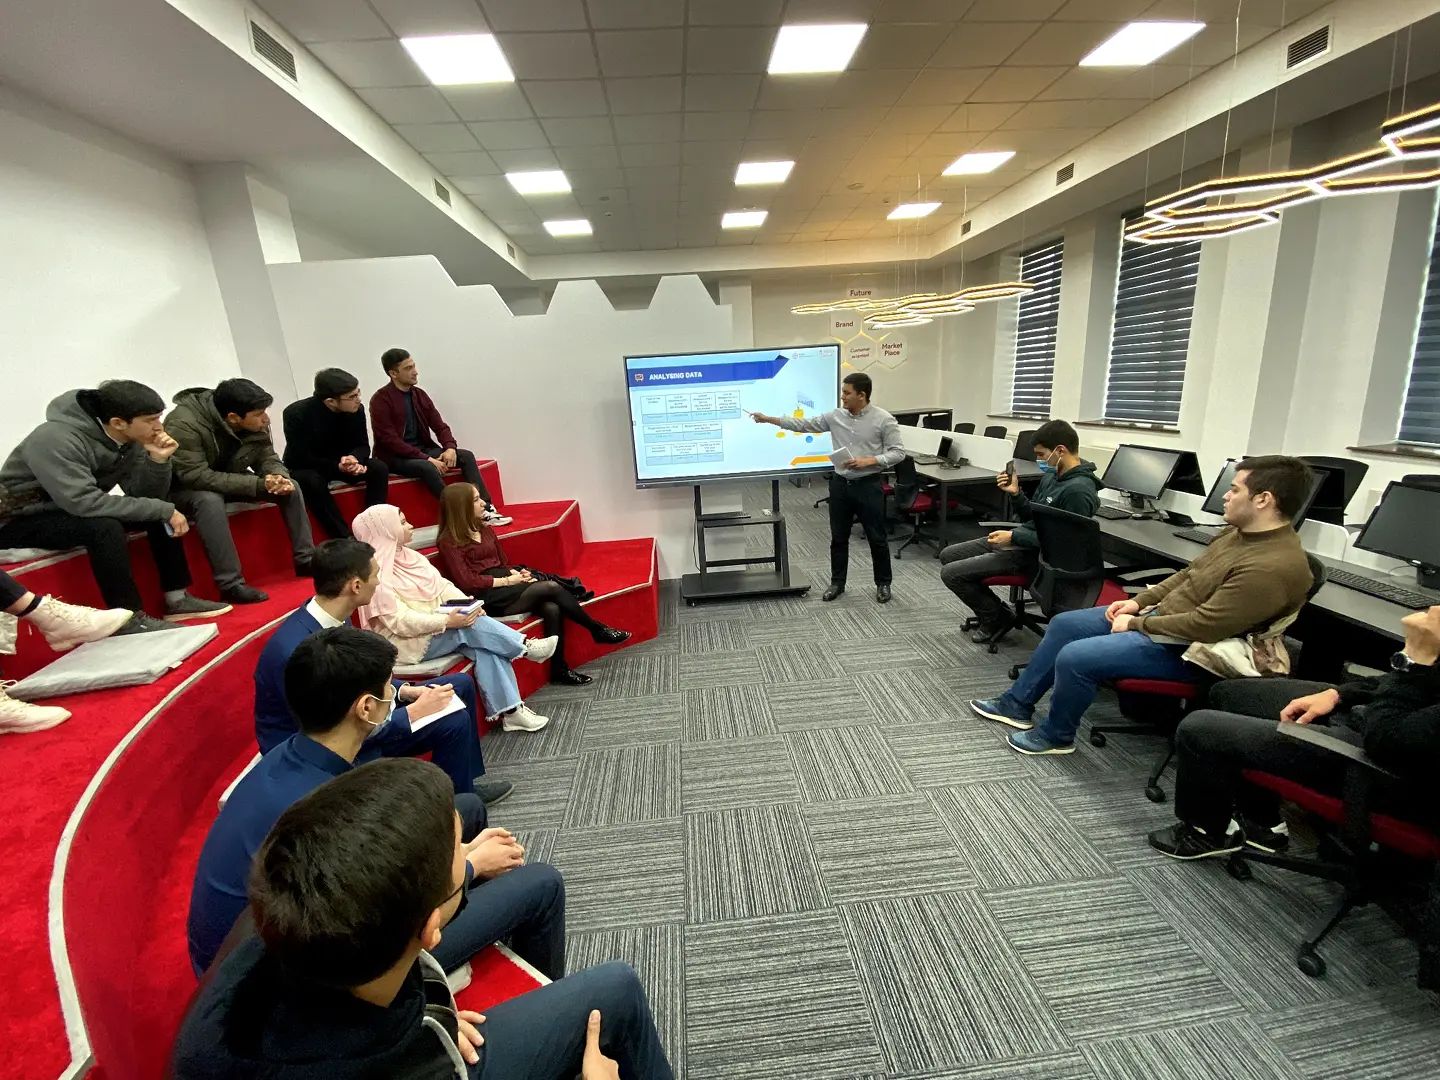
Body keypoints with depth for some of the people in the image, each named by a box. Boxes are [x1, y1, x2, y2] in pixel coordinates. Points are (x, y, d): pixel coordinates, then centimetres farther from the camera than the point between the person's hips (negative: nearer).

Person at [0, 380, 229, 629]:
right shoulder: (56, 439, -29)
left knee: (161, 508, -5)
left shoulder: (129, 438, -8)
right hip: (20, 521, -7)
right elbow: (84, 502, -36)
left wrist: (158, 460, -23)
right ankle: (129, 618, -24)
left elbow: (146, 496, -6)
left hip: (72, 509, 7)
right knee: (105, 526, -33)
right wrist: (164, 510, -33)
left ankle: (177, 598, -2)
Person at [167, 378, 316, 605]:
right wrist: (257, 484, -40)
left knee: (290, 487, -13)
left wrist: (280, 478, -29)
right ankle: (231, 585, -36)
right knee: (209, 500, -38)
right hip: (186, 488, -6)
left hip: (231, 481, 6)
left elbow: (268, 458, -5)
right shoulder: (184, 424, -31)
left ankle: (306, 560, -8)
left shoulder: (255, 424, -15)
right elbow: (196, 476, -35)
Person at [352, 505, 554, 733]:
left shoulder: (409, 556, 7)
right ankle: (525, 646, -16)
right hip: (407, 641, -7)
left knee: (484, 648, -17)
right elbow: (401, 622, -23)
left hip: (436, 626, 7)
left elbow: (442, 585, 7)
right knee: (469, 626, -29)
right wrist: (447, 621, -30)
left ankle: (510, 710, -18)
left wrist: (467, 603, -11)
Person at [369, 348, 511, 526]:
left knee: (466, 456, -13)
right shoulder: (380, 400, -12)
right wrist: (426, 458, -25)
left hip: (422, 449, 7)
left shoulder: (419, 394, 7)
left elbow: (440, 425, 7)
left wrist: (450, 447, -15)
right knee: (427, 467, -37)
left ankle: (485, 509, -22)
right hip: (394, 457, -6)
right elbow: (390, 440, -19)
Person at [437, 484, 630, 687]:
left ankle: (559, 669, -20)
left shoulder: (485, 530, 18)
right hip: (487, 597, -7)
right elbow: (467, 582, -11)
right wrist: (507, 580, -14)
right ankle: (598, 631, -9)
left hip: (505, 585, 7)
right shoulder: (450, 542, -4)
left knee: (551, 608, -25)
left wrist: (516, 573, -2)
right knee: (552, 587, -23)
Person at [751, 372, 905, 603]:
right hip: (840, 484, 4)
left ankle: (883, 584, 23)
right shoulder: (835, 416, 2)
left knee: (876, 538, 6)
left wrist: (868, 461, -21)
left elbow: (898, 452, -8)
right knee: (838, 537, 11)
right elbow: (803, 424, 4)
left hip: (868, 485, -4)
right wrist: (768, 419, 0)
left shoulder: (883, 419, -9)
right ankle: (837, 582, 25)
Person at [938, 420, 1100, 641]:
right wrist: (1015, 494, -3)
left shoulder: (1079, 489, -21)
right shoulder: (1052, 476, 8)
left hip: (1032, 554, -10)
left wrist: (1014, 537, -21)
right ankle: (990, 612, 17)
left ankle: (998, 619, 7)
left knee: (951, 573, -15)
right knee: (947, 556, 11)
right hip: (1019, 539, 10)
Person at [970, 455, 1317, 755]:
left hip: (1184, 649, -10)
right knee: (1063, 624, 7)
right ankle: (1018, 703, 17)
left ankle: (1056, 736, 5)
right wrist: (1140, 601, 5)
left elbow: (1205, 626, -27)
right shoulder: (1240, 531, 5)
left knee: (1074, 657, -22)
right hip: (1161, 613, 10)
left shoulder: (1274, 566, -26)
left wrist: (1136, 625, -16)